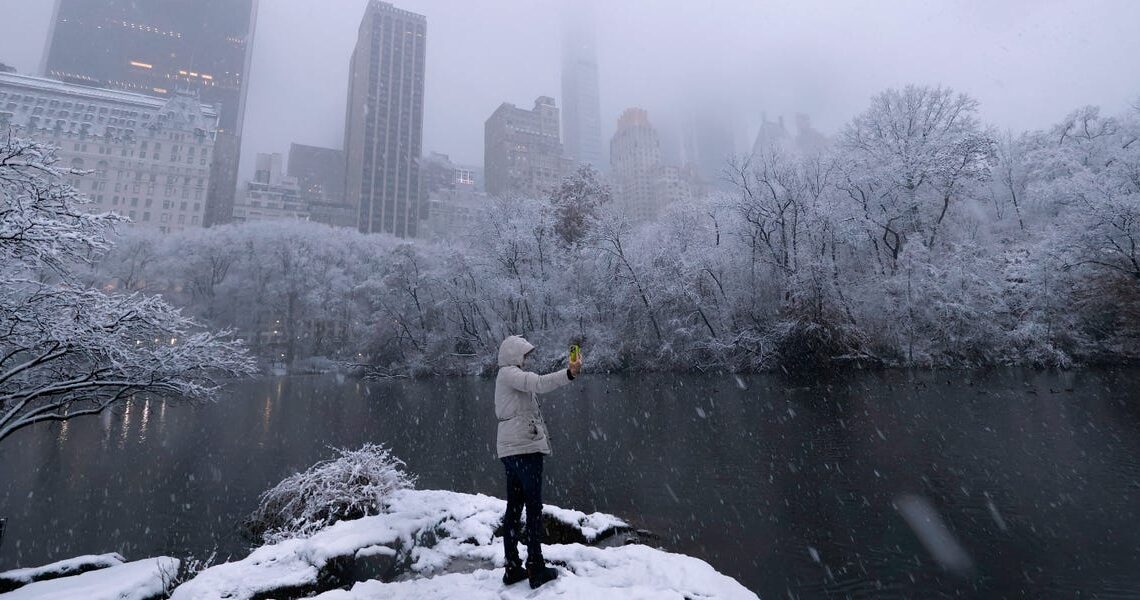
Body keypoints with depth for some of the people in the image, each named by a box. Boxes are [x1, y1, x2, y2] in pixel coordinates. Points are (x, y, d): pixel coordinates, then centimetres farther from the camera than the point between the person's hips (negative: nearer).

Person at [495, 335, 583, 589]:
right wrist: (570, 373, -40)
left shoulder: (506, 376, 20)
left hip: (510, 449, 10)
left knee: (514, 508, 11)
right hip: (525, 448, -10)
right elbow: (539, 383, -29)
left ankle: (513, 568, 17)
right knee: (534, 508, -3)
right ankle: (536, 569, 3)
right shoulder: (510, 373, -11)